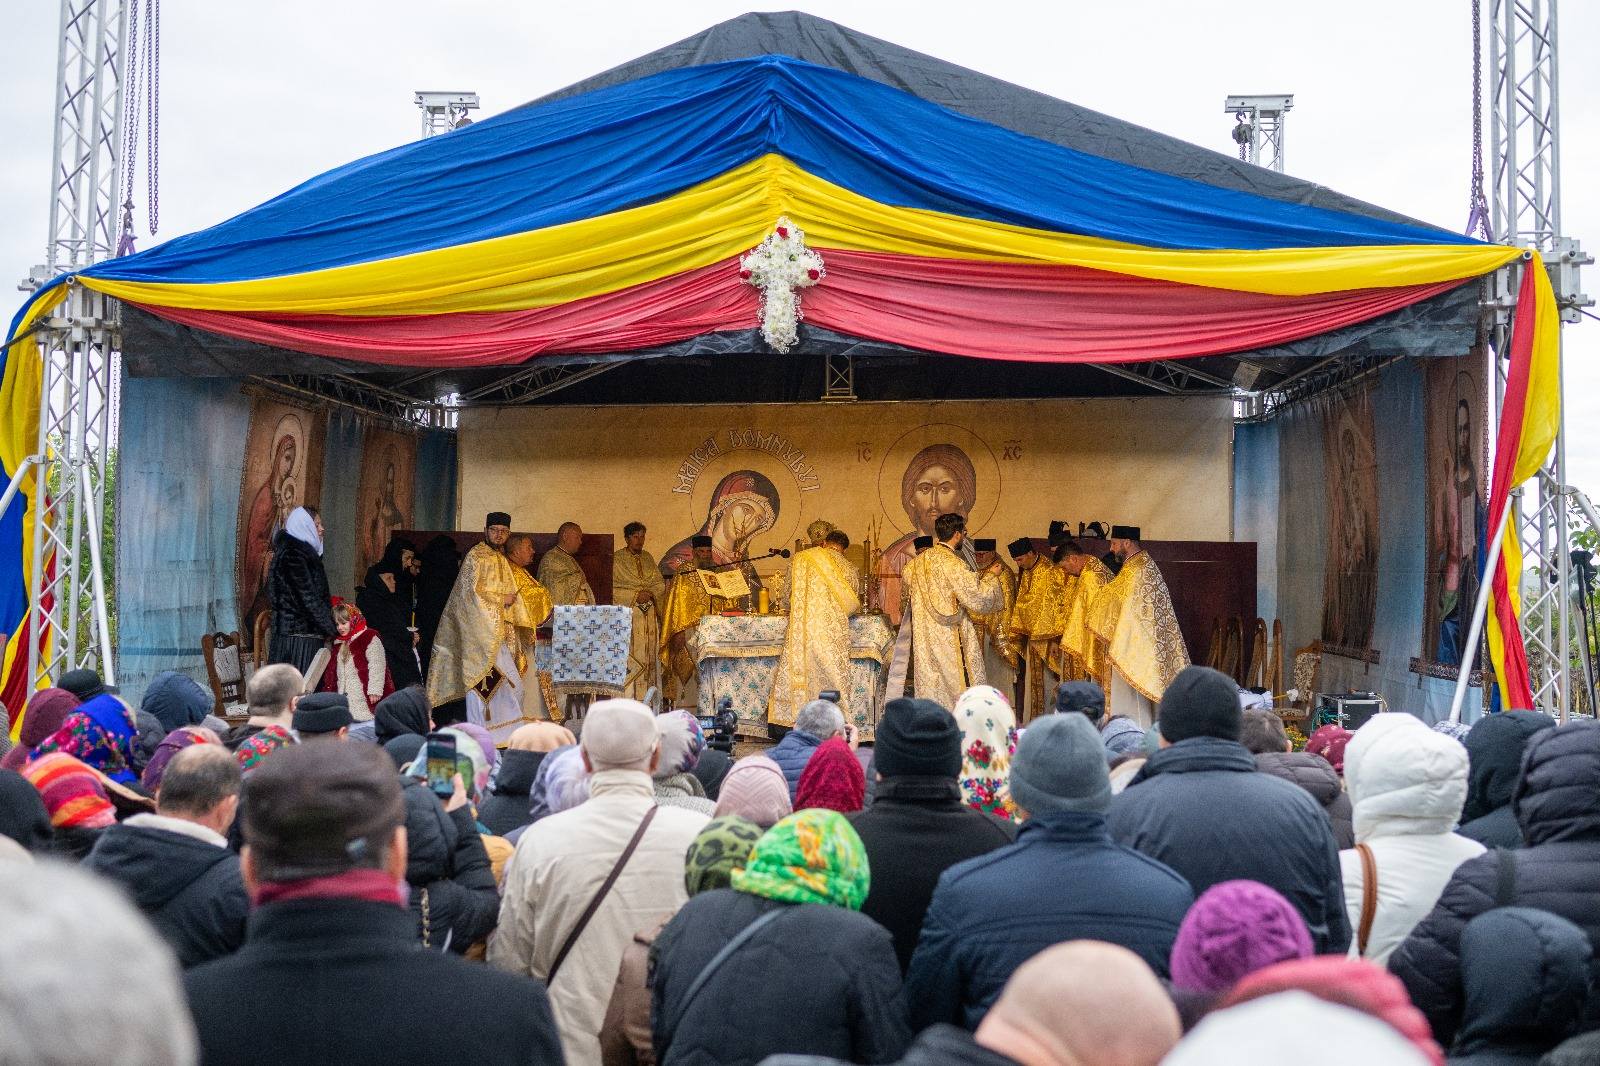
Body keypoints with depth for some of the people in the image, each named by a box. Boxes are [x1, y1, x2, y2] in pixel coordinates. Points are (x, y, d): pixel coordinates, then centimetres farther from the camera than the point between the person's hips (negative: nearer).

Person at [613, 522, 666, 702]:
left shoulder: (648, 558, 16)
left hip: (650, 614, 5)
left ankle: (647, 699, 3)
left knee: (649, 656, 1)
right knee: (629, 656, -12)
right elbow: (612, 589, -7)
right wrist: (635, 595, -14)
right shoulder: (617, 560, 1)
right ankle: (628, 699, -13)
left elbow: (661, 583, 14)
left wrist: (650, 593, -6)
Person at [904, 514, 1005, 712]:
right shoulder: (953, 564, -17)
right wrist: (991, 576, -1)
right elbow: (977, 598, -16)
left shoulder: (921, 559, 6)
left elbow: (906, 573, 29)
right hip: (950, 635, -7)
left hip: (924, 637, 8)